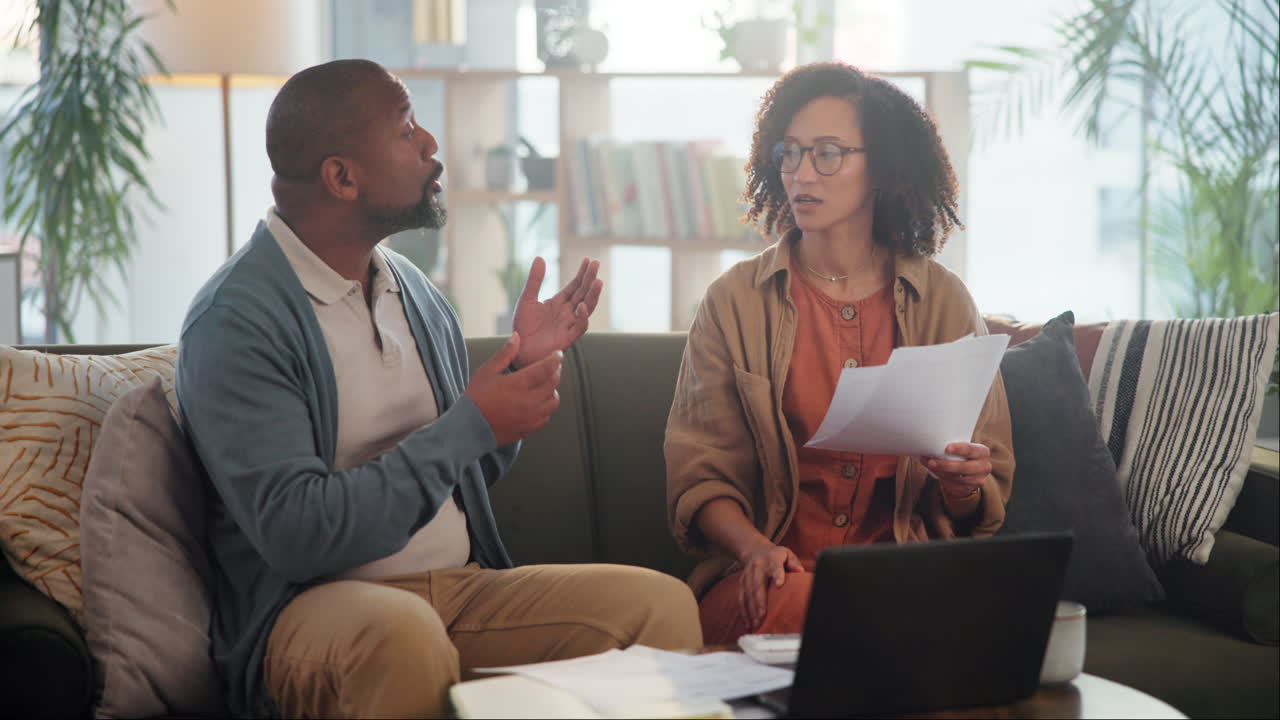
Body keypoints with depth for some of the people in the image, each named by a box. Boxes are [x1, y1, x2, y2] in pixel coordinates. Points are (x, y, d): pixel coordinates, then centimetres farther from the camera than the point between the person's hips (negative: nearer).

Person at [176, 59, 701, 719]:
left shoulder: (412, 289, 13)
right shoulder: (236, 319, -11)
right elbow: (296, 533, -21)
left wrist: (522, 366, 5)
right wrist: (471, 425, -17)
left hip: (466, 589, 6)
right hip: (316, 607, -6)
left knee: (663, 604, -18)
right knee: (399, 630, -40)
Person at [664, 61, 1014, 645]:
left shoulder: (944, 302, 9)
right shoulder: (735, 301, 7)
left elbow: (988, 502, 13)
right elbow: (699, 473, 3)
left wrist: (962, 485, -11)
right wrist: (754, 547, -17)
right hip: (775, 574, -1)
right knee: (797, 604, -37)